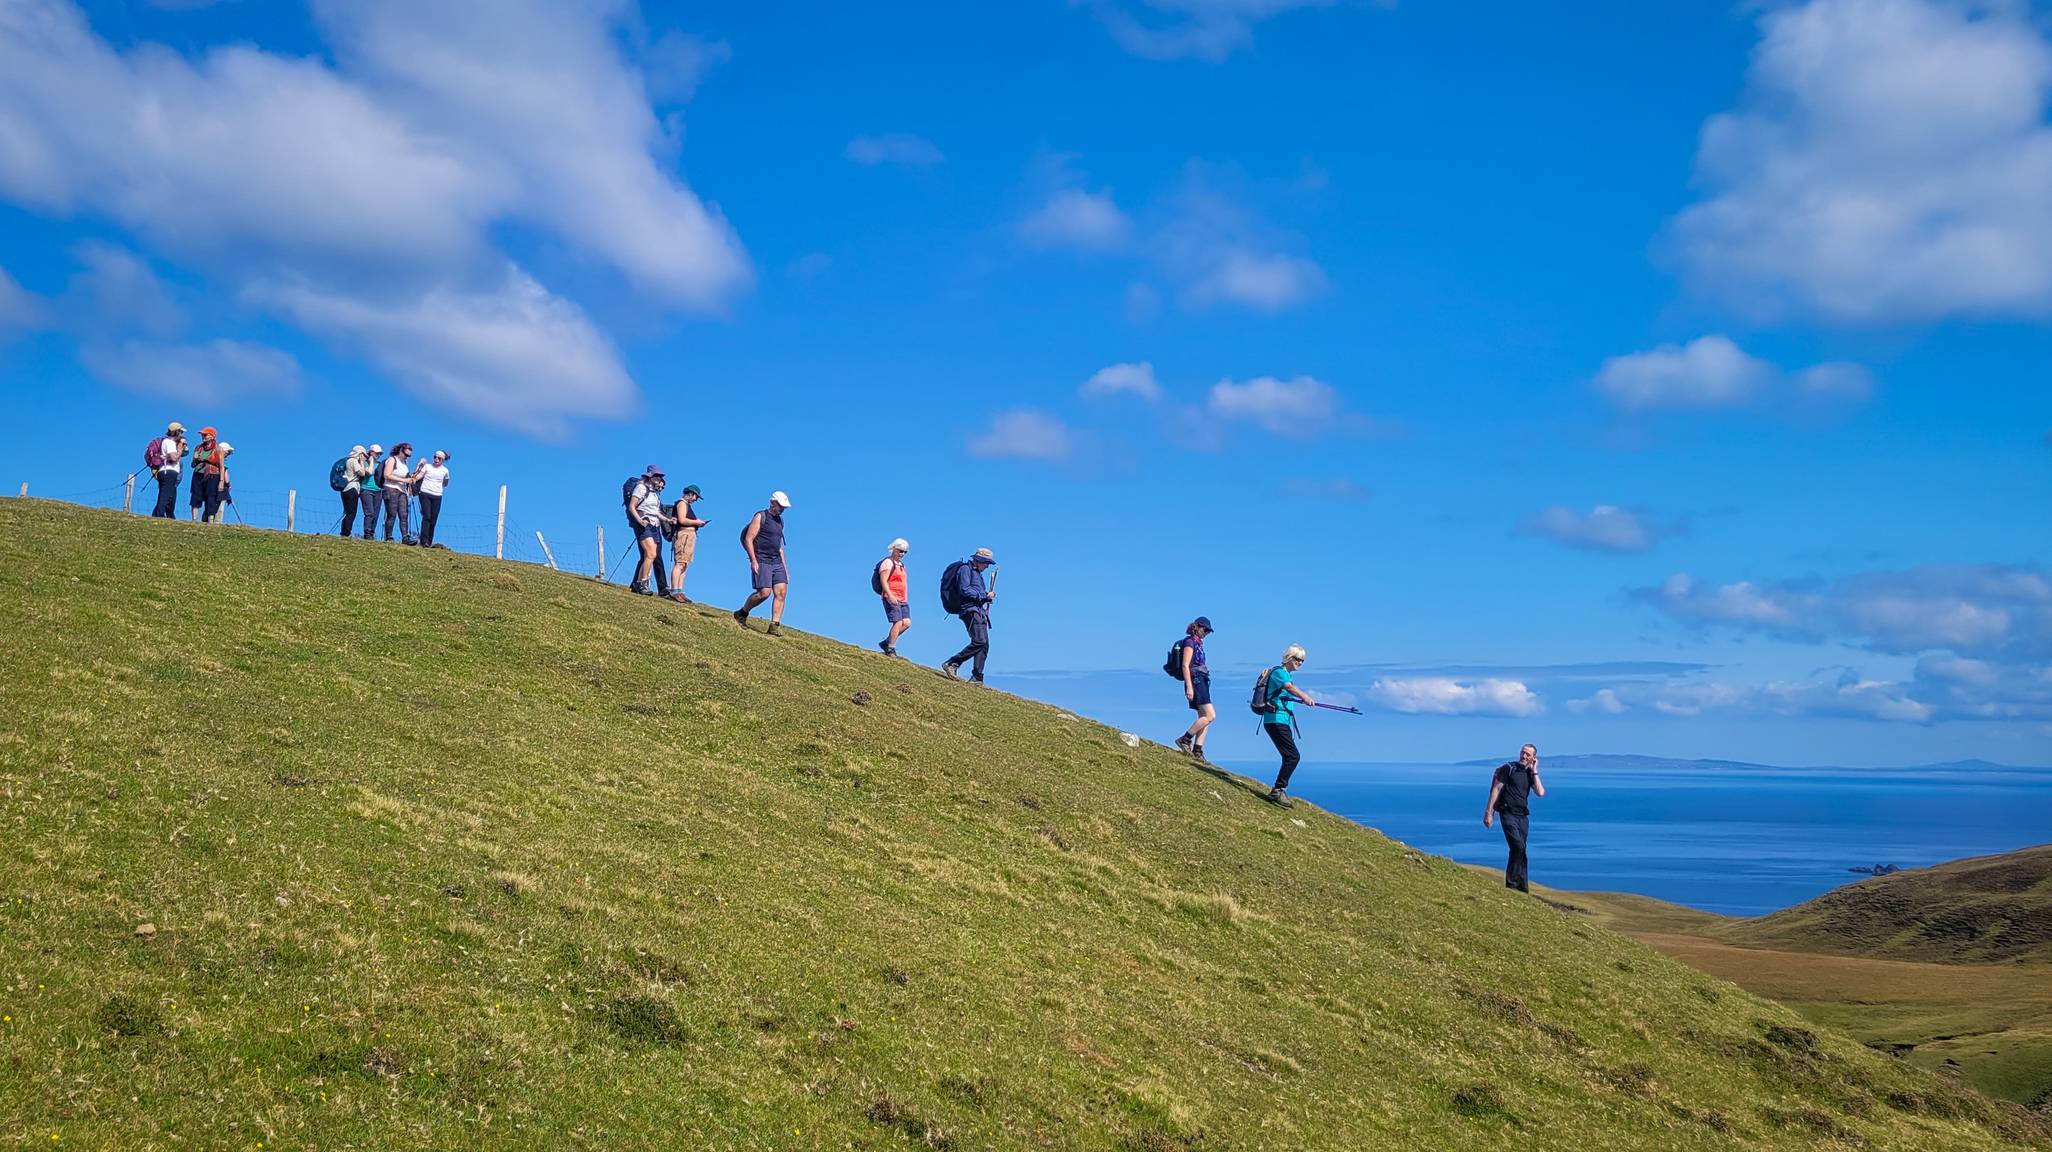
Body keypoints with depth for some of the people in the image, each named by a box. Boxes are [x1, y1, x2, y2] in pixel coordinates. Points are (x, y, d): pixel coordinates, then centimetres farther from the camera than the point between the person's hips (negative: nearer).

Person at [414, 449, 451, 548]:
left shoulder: (445, 470, 11)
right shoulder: (427, 466, 5)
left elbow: (445, 484, 25)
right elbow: (419, 476, -6)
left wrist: (439, 486, 13)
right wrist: (414, 479, -23)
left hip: (437, 496, 2)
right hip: (425, 494, -2)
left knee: (433, 519, 0)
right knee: (426, 517, -13)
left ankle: (429, 542, 6)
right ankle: (424, 541, -16)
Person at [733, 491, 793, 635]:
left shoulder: (780, 521, 19)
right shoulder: (760, 517, -3)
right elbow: (748, 539, -9)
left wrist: (784, 565, 18)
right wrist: (753, 561, -17)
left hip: (777, 562, 7)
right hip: (761, 561, -7)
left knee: (781, 592, -7)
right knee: (764, 592, -14)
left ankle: (775, 625, -7)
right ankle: (742, 613, 8)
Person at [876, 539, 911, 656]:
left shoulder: (901, 564, 22)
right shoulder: (888, 562, -6)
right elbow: (883, 581, -15)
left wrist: (905, 599, 22)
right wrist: (890, 596, -25)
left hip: (902, 599, 9)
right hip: (891, 598, -9)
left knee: (907, 622, -2)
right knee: (898, 622, -14)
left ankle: (886, 642, 8)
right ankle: (890, 650, -7)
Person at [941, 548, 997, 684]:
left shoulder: (977, 573, 28)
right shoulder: (966, 569, -2)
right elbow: (964, 590, -15)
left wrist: (986, 598, 10)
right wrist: (984, 596, -13)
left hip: (980, 611, 10)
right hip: (970, 610, -10)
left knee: (984, 645, 1)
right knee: (979, 641, -22)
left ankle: (977, 678, 0)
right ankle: (952, 664, -19)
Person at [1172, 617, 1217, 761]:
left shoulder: (1198, 643, 20)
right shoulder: (1189, 642, -7)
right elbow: (1185, 665, -15)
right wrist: (1189, 687, -22)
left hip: (1201, 682, 10)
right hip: (1195, 681, -10)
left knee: (1204, 717, 6)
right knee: (1210, 715, -16)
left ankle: (1197, 751, 3)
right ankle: (1185, 739, -11)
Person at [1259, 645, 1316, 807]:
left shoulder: (1288, 675, 20)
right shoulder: (1278, 672, -11)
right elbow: (1289, 686, -32)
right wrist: (1304, 696, -49)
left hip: (1284, 722, 10)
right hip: (1275, 720, -10)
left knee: (1289, 757, 9)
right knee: (1293, 756, -17)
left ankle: (1277, 792, 15)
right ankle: (1278, 791, -18)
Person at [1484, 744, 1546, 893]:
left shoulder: (1531, 774, 13)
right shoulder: (1508, 768, -2)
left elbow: (1540, 792, -3)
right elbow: (1496, 790, -5)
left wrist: (1534, 772, -2)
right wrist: (1488, 812, -11)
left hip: (1523, 816, 6)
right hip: (1508, 813, -6)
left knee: (1519, 850, 8)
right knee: (1518, 847, -19)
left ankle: (1521, 887, 13)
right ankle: (1512, 883, -11)